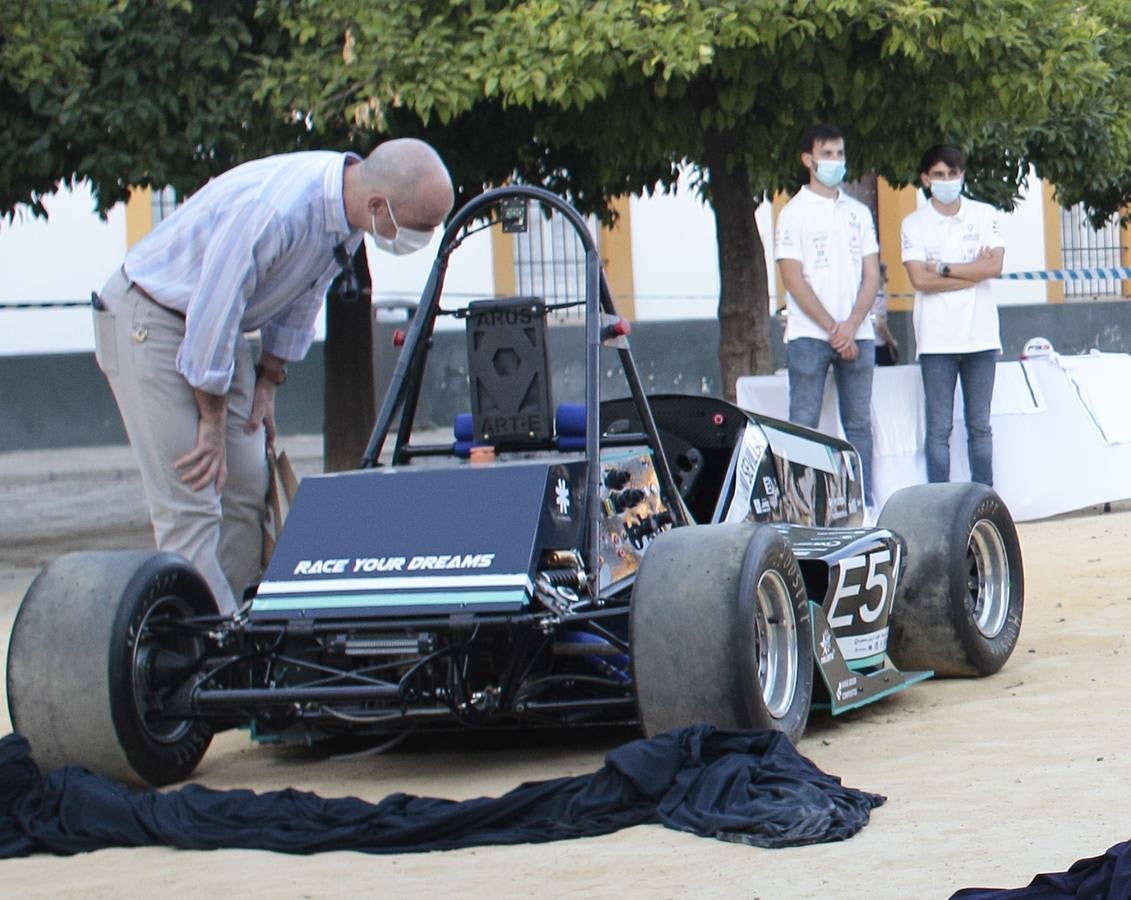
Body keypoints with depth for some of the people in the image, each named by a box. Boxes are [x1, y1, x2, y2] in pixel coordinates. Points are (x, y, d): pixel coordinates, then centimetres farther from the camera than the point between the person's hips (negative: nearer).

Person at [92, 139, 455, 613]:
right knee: (190, 503, -13)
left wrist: (267, 382, 9)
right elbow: (214, 308, -27)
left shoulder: (348, 206, -7)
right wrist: (212, 422, -17)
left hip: (217, 324, 9)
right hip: (149, 320, -9)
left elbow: (304, 294, 8)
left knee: (246, 493, 4)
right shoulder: (273, 210, -34)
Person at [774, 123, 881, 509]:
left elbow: (872, 275, 9)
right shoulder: (794, 213, 1)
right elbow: (794, 280, -6)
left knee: (859, 423, 5)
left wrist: (851, 326, -7)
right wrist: (832, 328, -11)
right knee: (804, 424, -5)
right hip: (809, 336, -4)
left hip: (856, 335, 4)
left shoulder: (858, 212, 14)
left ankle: (864, 504, 8)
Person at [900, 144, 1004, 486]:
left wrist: (944, 269, -8)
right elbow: (920, 279, -9)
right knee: (939, 428, -2)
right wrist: (973, 272, -8)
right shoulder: (914, 224, 3)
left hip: (981, 335, 2)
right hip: (937, 338, -2)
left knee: (980, 425, 6)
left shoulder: (985, 215, 7)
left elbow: (995, 265, -7)